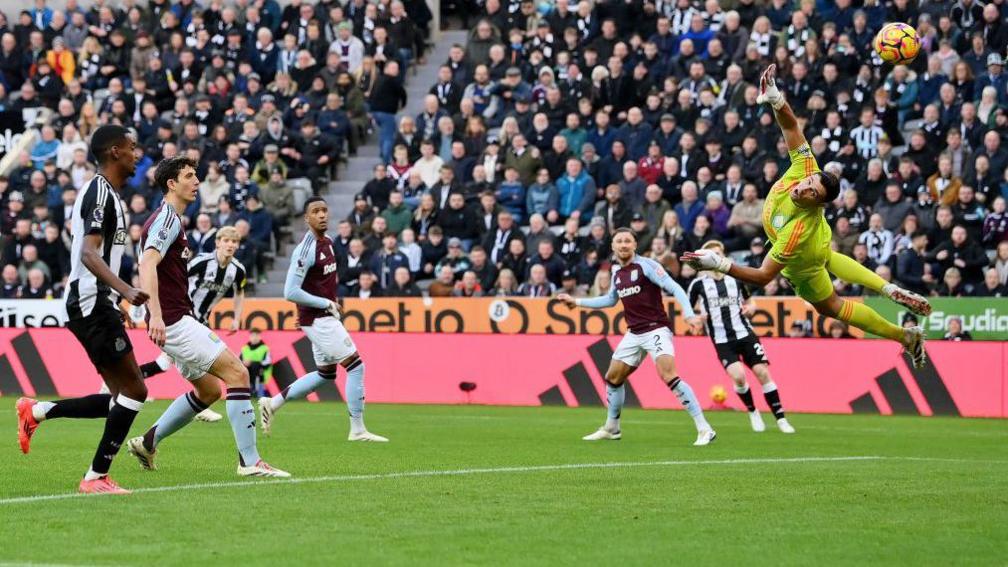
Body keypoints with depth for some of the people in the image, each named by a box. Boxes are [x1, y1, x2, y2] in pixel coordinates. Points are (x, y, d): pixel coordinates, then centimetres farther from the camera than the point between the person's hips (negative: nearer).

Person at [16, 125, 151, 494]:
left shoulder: (100, 192, 19)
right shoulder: (102, 193, -13)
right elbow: (89, 253, -26)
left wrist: (115, 303, 33)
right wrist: (125, 290, -39)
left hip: (96, 304, 10)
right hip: (92, 302, -10)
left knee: (120, 399, 8)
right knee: (134, 391, -10)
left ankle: (36, 412, 13)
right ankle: (97, 477, -7)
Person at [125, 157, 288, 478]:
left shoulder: (170, 219, 20)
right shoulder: (167, 218, -12)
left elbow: (150, 266, 30)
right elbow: (147, 264, -26)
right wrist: (155, 315, -36)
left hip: (177, 321, 11)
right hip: (174, 320, -11)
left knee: (209, 389, 17)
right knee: (237, 373, -13)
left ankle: (147, 443, 21)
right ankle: (249, 461, -13)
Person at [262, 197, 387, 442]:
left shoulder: (327, 242, 8)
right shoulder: (306, 249, -20)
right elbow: (290, 292, -22)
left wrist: (332, 304, 11)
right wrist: (327, 304, -17)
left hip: (325, 317, 10)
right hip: (317, 318, -10)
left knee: (325, 375, 17)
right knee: (356, 366, -7)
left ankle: (271, 404, 22)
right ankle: (357, 429, -1)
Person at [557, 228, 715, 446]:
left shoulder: (646, 265, -10)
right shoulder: (617, 271, 12)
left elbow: (675, 289, -15)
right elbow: (611, 299, 30)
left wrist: (689, 314, -29)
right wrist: (577, 302, 31)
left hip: (656, 329, -8)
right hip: (634, 334, 8)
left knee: (669, 375, -25)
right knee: (613, 378, 13)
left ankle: (704, 429, -24)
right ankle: (611, 428, 34)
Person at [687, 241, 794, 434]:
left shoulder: (735, 280, 9)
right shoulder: (698, 285, 1)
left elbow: (749, 301, 23)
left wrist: (750, 308, 0)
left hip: (745, 334, 2)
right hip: (722, 340, -2)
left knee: (763, 373, -9)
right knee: (738, 376, -22)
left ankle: (781, 419, 0)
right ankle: (753, 412, 5)